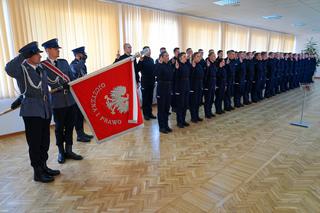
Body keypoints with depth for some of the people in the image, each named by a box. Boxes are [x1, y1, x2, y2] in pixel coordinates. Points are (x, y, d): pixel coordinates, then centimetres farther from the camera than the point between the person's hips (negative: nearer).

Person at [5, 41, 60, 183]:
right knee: (35, 143, 3)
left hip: (45, 110, 6)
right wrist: (23, 54, -28)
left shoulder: (41, 68, 11)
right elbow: (9, 68, -30)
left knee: (45, 141, 14)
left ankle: (43, 166, 28)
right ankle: (37, 172, 15)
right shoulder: (21, 69, -7)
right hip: (31, 111, -6)